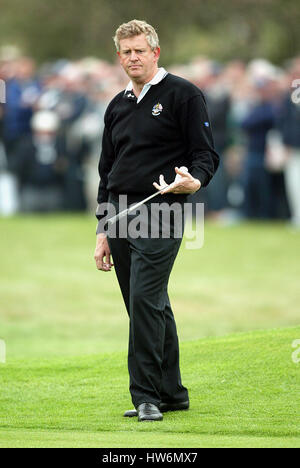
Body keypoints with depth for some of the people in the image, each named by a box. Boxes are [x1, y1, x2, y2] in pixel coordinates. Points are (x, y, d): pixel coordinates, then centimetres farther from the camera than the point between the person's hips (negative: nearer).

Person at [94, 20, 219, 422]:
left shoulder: (183, 95, -2)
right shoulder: (118, 106, 18)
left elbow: (207, 154, -5)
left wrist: (194, 181, -28)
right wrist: (102, 232, 17)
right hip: (120, 216, 7)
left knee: (145, 301, -16)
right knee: (151, 306, 10)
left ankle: (147, 396, -13)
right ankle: (171, 393, 17)